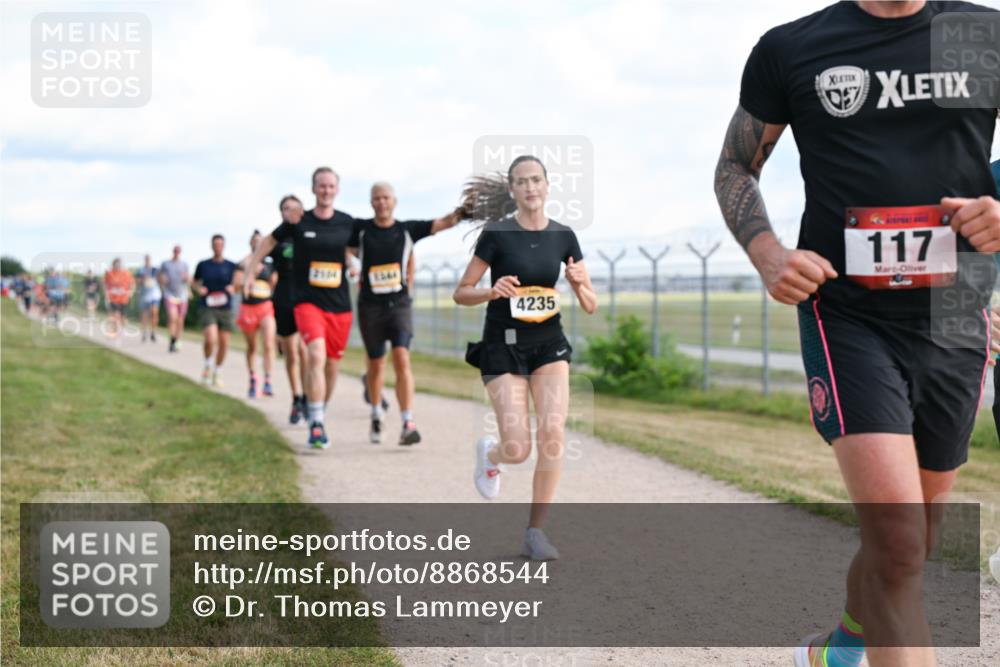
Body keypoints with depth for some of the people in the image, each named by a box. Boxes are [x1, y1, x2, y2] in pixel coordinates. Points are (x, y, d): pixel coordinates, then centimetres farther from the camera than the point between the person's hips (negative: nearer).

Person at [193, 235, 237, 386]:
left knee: (224, 343, 1)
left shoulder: (231, 266, 6)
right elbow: (195, 282, 17)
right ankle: (208, 366, 7)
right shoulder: (203, 265, 5)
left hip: (225, 309, 2)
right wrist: (199, 289, -4)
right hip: (207, 308, -2)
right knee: (211, 339, -21)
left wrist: (232, 288, -10)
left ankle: (216, 373, 22)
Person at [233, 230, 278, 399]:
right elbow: (236, 287, -8)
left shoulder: (270, 265, 7)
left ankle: (267, 383, -21)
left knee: (269, 345, -17)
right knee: (252, 347, 11)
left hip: (266, 307, 0)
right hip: (248, 308, 0)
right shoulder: (243, 265, 2)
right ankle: (252, 380, 27)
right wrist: (251, 272, -18)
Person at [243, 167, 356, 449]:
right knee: (316, 356, -23)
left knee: (332, 365, 9)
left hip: (340, 306, 3)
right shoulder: (298, 222, -1)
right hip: (308, 302, -3)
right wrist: (248, 273, 9)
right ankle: (316, 424, -21)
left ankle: (319, 417, 31)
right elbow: (268, 243, 12)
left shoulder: (347, 223, 3)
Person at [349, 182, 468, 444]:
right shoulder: (360, 229, 1)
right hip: (370, 305, 1)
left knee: (402, 359, -16)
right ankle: (376, 416, 36)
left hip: (399, 303, -1)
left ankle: (408, 424, -20)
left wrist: (464, 208, -22)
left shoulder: (407, 229, 2)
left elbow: (444, 222, -6)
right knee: (376, 363, 12)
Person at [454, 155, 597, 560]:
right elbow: (461, 294, -5)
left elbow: (591, 306, 4)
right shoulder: (497, 234, -8)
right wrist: (493, 291, -24)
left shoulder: (563, 237, 1)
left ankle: (535, 531, -2)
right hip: (503, 347, -3)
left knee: (552, 433, -15)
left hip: (549, 346, 3)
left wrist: (580, 285, -18)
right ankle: (489, 454, 28)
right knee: (518, 449, -11)